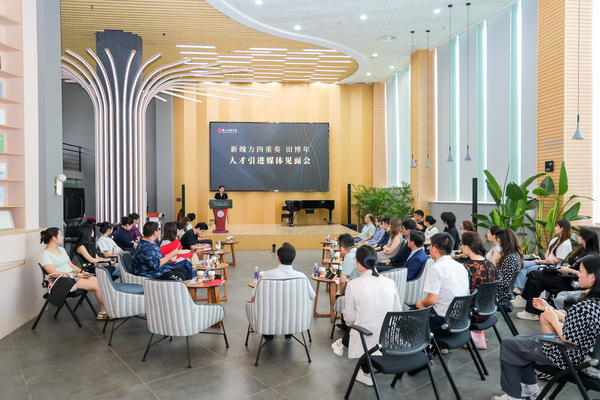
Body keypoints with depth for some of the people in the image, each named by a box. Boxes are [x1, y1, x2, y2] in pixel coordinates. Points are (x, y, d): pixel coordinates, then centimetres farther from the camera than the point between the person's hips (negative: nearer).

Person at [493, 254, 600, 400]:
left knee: (507, 345, 4)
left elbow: (569, 341, -27)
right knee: (518, 341, 23)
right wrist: (549, 308, 6)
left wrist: (554, 320, -14)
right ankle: (531, 388, 33)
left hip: (566, 357, -10)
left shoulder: (584, 307, -34)